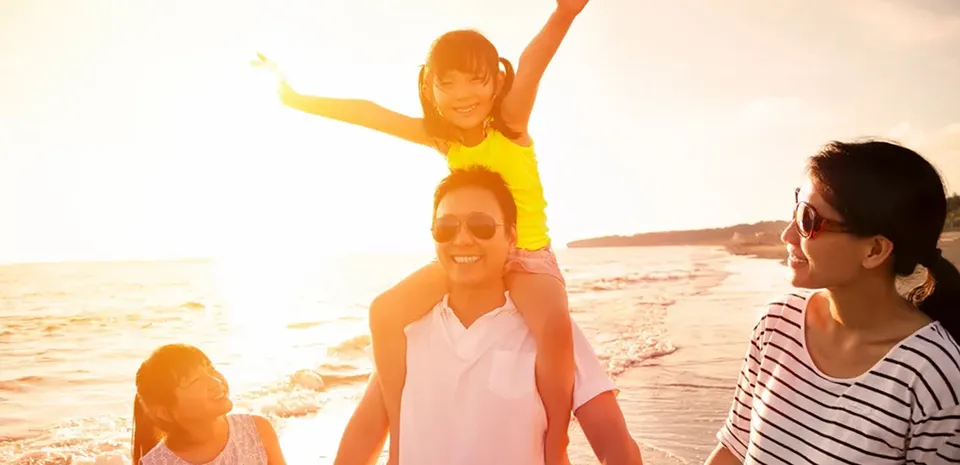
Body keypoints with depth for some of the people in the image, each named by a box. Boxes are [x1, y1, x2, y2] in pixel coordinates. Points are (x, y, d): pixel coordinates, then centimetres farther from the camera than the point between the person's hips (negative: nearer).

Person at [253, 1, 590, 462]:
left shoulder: (511, 122, -13)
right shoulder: (441, 137, -2)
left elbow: (533, 62, -32)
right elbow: (368, 113, 2)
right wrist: (298, 100, 4)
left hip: (528, 255, -4)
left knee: (554, 326, -35)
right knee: (385, 312, -11)